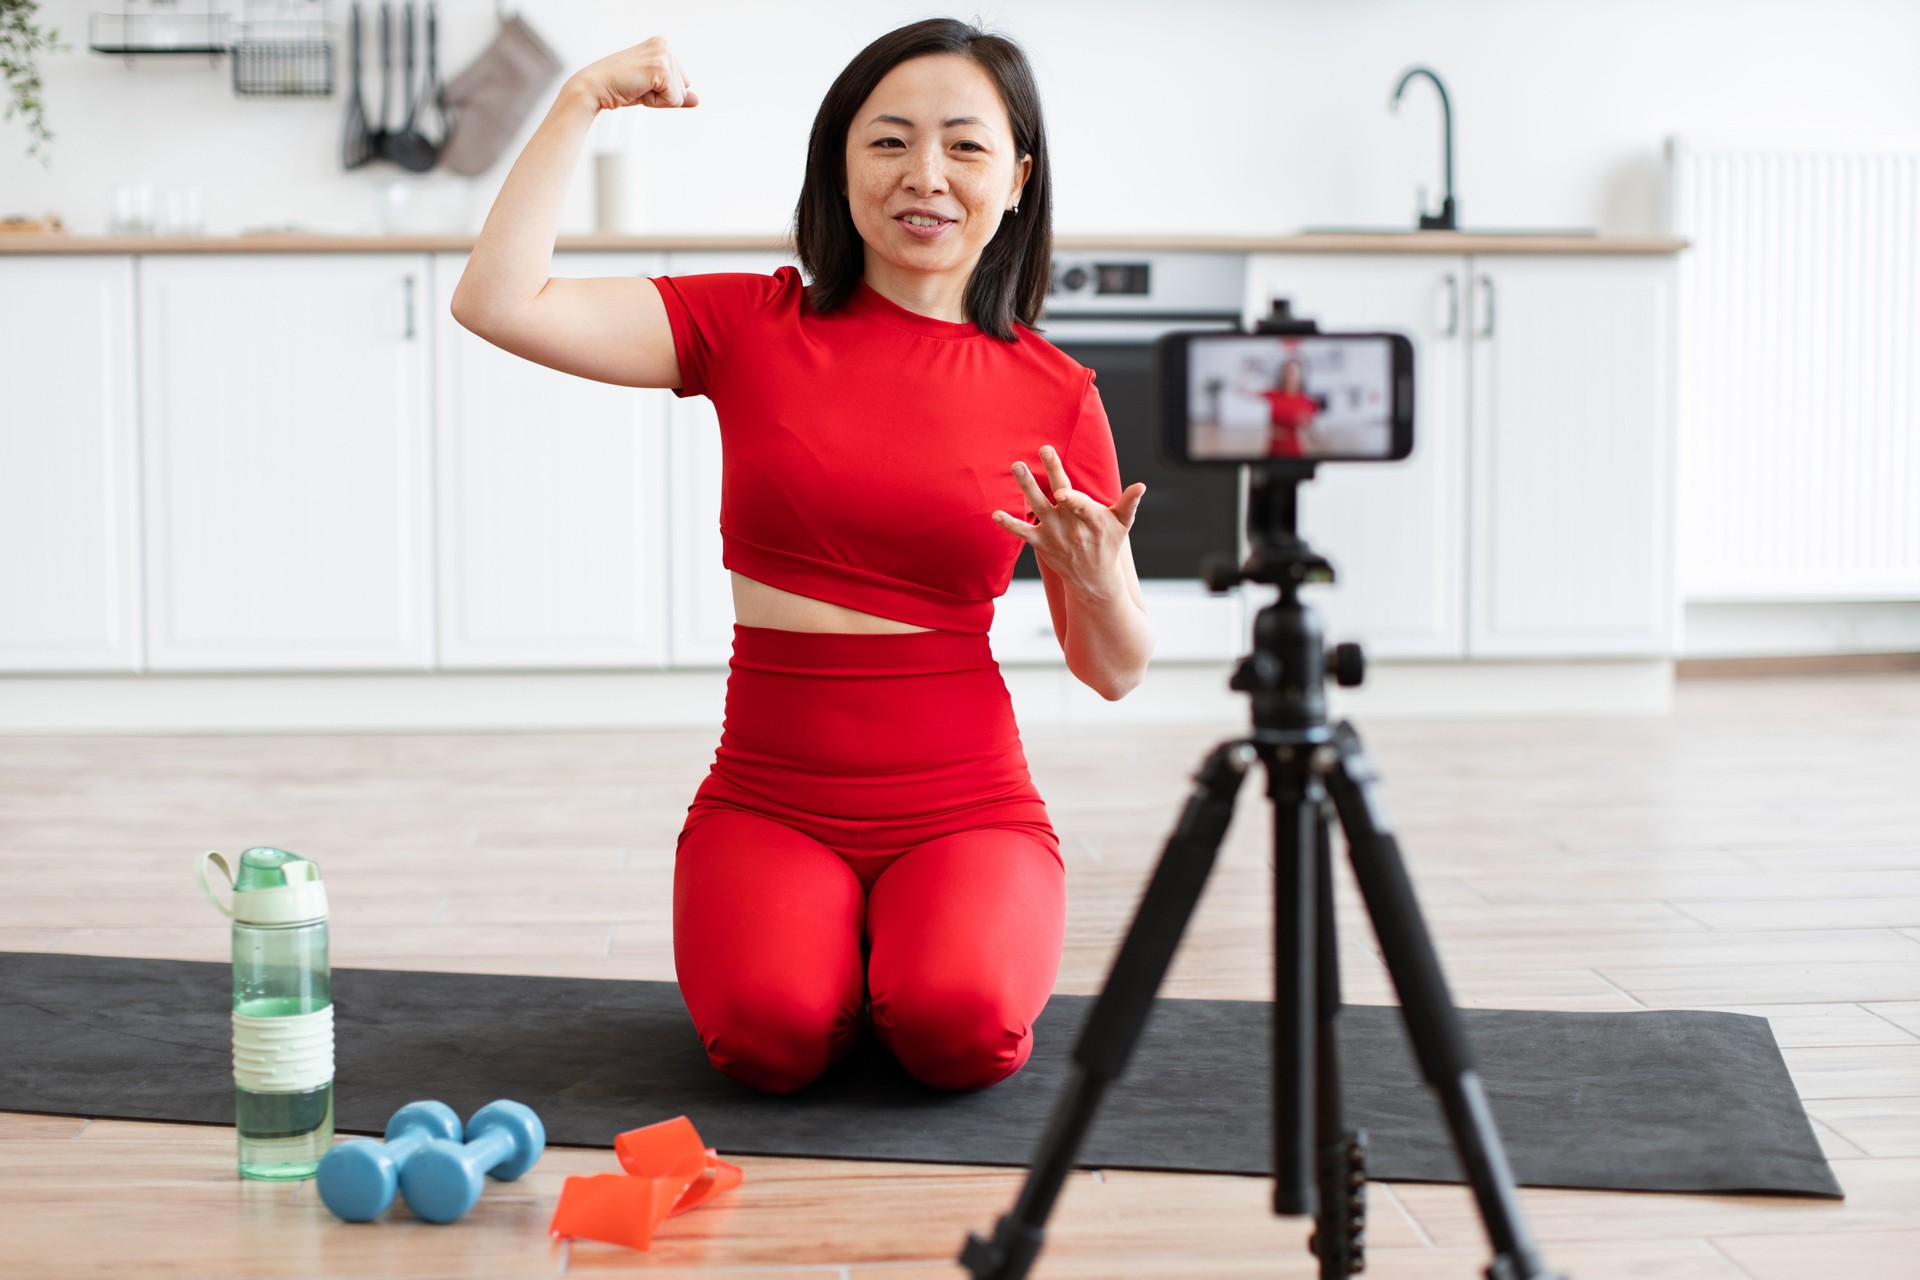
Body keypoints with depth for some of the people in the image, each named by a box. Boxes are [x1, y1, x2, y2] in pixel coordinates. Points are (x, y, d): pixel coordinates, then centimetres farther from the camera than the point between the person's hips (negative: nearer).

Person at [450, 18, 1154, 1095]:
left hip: (966, 806, 0)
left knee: (960, 1026, -29)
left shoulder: (1055, 395, 1)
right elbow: (499, 303, -10)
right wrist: (581, 105, -9)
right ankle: (832, 939, 9)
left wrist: (1097, 581, -16)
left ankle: (927, 948, 8)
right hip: (769, 805, 0)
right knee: (775, 1032, -27)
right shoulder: (755, 324, 1)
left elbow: (1114, 671, 6)